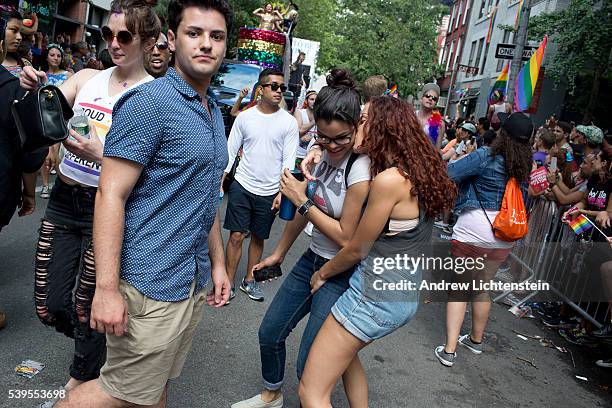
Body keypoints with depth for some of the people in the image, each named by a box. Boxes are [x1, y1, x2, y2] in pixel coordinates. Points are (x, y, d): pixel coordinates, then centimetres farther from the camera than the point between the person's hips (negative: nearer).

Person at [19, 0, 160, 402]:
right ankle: (95, 348, 43)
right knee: (49, 306, 10)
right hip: (63, 201, 5)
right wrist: (35, 92, -17)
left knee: (87, 308, 5)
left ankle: (80, 384, 35)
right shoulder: (86, 78, 7)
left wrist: (100, 154, -28)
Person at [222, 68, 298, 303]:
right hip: (242, 185, 0)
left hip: (269, 191, 0)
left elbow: (288, 161, -3)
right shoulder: (244, 117, 1)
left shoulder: (289, 122, -2)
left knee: (258, 237, 12)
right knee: (236, 235, 1)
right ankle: (229, 282, 14)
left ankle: (249, 281, 27)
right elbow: (230, 151, 5)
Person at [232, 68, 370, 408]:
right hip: (312, 259, 8)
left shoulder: (361, 169, -24)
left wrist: (302, 201, -16)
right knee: (269, 333, 19)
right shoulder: (324, 154, -1)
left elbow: (345, 237, -19)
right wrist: (280, 252, 19)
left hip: (341, 274, -8)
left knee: (309, 364, -2)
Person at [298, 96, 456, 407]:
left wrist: (323, 273, 6)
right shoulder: (417, 175, 5)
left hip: (376, 297, -10)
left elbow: (357, 249, -14)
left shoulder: (389, 180, -23)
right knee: (346, 352, 33)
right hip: (407, 297, 10)